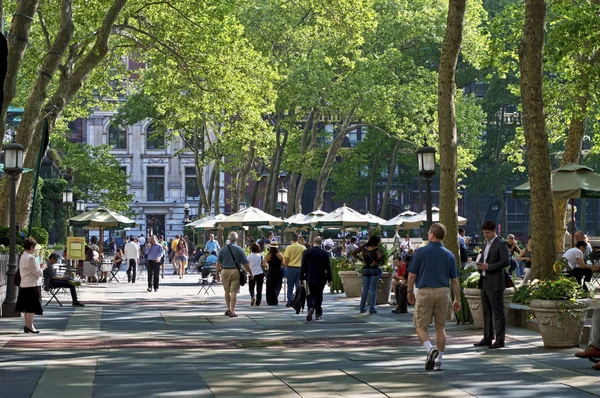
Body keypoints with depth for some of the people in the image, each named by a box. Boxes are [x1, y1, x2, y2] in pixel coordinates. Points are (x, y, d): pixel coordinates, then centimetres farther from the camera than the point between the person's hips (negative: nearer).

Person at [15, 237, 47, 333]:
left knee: (26, 307, 12)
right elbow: (38, 273, -16)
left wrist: (39, 267, 15)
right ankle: (30, 326, -2)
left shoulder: (22, 257, 13)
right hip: (32, 285, -9)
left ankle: (27, 325, 16)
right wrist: (42, 268, 2)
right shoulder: (30, 258, -17)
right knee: (31, 307, -4)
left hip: (24, 285, 9)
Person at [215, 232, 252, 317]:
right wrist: (250, 273, 5)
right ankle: (232, 311, -5)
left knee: (227, 291, 17)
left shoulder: (223, 249, 3)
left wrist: (217, 274, 13)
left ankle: (228, 309, 26)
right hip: (235, 271, -2)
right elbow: (245, 263, -5)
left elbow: (218, 263, 5)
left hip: (225, 271, 3)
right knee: (233, 291, -2)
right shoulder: (239, 249, -5)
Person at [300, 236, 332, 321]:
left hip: (310, 278, -1)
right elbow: (328, 267, -1)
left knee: (311, 294, 6)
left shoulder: (307, 252, -5)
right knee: (319, 295, 12)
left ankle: (311, 307, -22)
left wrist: (301, 278, 3)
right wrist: (329, 280, 6)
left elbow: (303, 266, -4)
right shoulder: (324, 254, -4)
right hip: (321, 279, 1)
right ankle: (318, 314, 13)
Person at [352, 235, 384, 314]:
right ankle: (371, 309, 2)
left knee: (365, 290, 13)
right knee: (373, 290, 2)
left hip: (365, 269, 4)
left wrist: (361, 259, -1)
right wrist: (376, 262, -11)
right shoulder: (377, 249, -12)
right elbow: (379, 257, -29)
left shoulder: (363, 247, 1)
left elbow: (354, 253, 0)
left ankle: (362, 308, 14)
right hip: (374, 270, -4)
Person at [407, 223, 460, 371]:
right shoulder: (449, 255, 4)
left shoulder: (420, 252, -6)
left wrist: (410, 292, 12)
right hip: (443, 293, 3)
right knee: (440, 327, 11)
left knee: (421, 327, 5)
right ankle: (438, 361, 11)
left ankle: (430, 349, -21)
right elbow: (454, 280, 6)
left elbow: (412, 276, -4)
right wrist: (457, 299, 14)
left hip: (424, 292, -3)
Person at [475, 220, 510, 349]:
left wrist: (488, 266, -19)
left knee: (498, 312, -5)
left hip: (495, 283, -9)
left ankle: (499, 340, -3)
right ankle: (487, 338, 19)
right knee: (487, 312, 12)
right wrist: (480, 265, 3)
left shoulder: (501, 244, -9)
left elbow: (505, 262, -17)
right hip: (485, 282, 9)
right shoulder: (487, 244, 18)